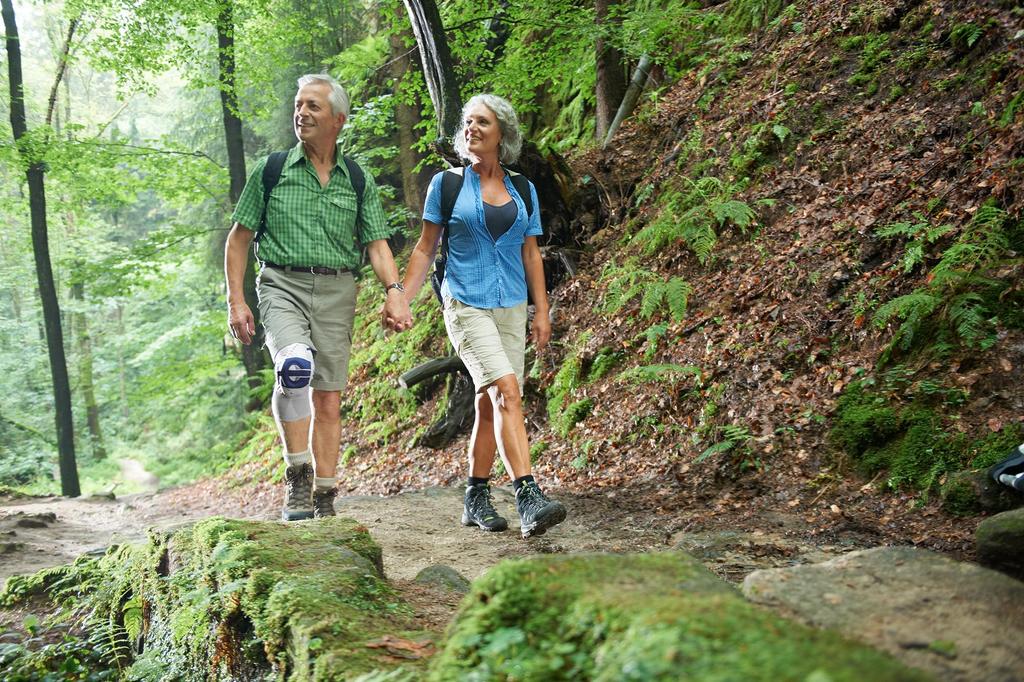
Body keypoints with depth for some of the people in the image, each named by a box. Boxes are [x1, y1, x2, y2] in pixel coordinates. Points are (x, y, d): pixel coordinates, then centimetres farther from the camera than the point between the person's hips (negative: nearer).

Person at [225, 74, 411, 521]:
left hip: (336, 291, 2)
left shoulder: (358, 181, 10)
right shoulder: (271, 171, 5)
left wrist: (394, 290, -12)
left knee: (328, 400, 3)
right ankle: (297, 477, -18)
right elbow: (238, 238, 7)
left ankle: (324, 501, 13)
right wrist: (235, 301, -2)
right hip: (283, 285, -2)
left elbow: (376, 244, 7)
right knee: (295, 366, -30)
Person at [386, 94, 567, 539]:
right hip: (466, 305, -4)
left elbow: (531, 255, 14)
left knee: (489, 404, 6)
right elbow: (425, 249, 5)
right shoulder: (447, 184, 3)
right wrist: (402, 301, -3)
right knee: (507, 391, -21)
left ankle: (476, 500, 19)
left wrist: (542, 311, 9)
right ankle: (528, 499, -26)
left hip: (511, 309, 4)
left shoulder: (522, 191, 11)